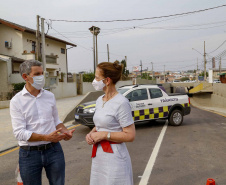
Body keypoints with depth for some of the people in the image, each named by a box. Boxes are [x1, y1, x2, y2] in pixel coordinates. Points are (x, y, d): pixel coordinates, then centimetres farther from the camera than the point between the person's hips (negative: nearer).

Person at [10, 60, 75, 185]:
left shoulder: (50, 96, 5)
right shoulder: (16, 101, -7)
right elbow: (19, 133, -13)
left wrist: (65, 131, -6)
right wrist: (47, 137, -23)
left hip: (53, 150, 3)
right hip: (29, 153, -3)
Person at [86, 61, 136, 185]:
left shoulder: (121, 103, -18)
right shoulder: (99, 100, 8)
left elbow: (130, 136, -19)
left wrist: (104, 135, -17)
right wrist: (91, 134, 0)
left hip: (114, 157, -8)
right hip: (98, 156, 8)